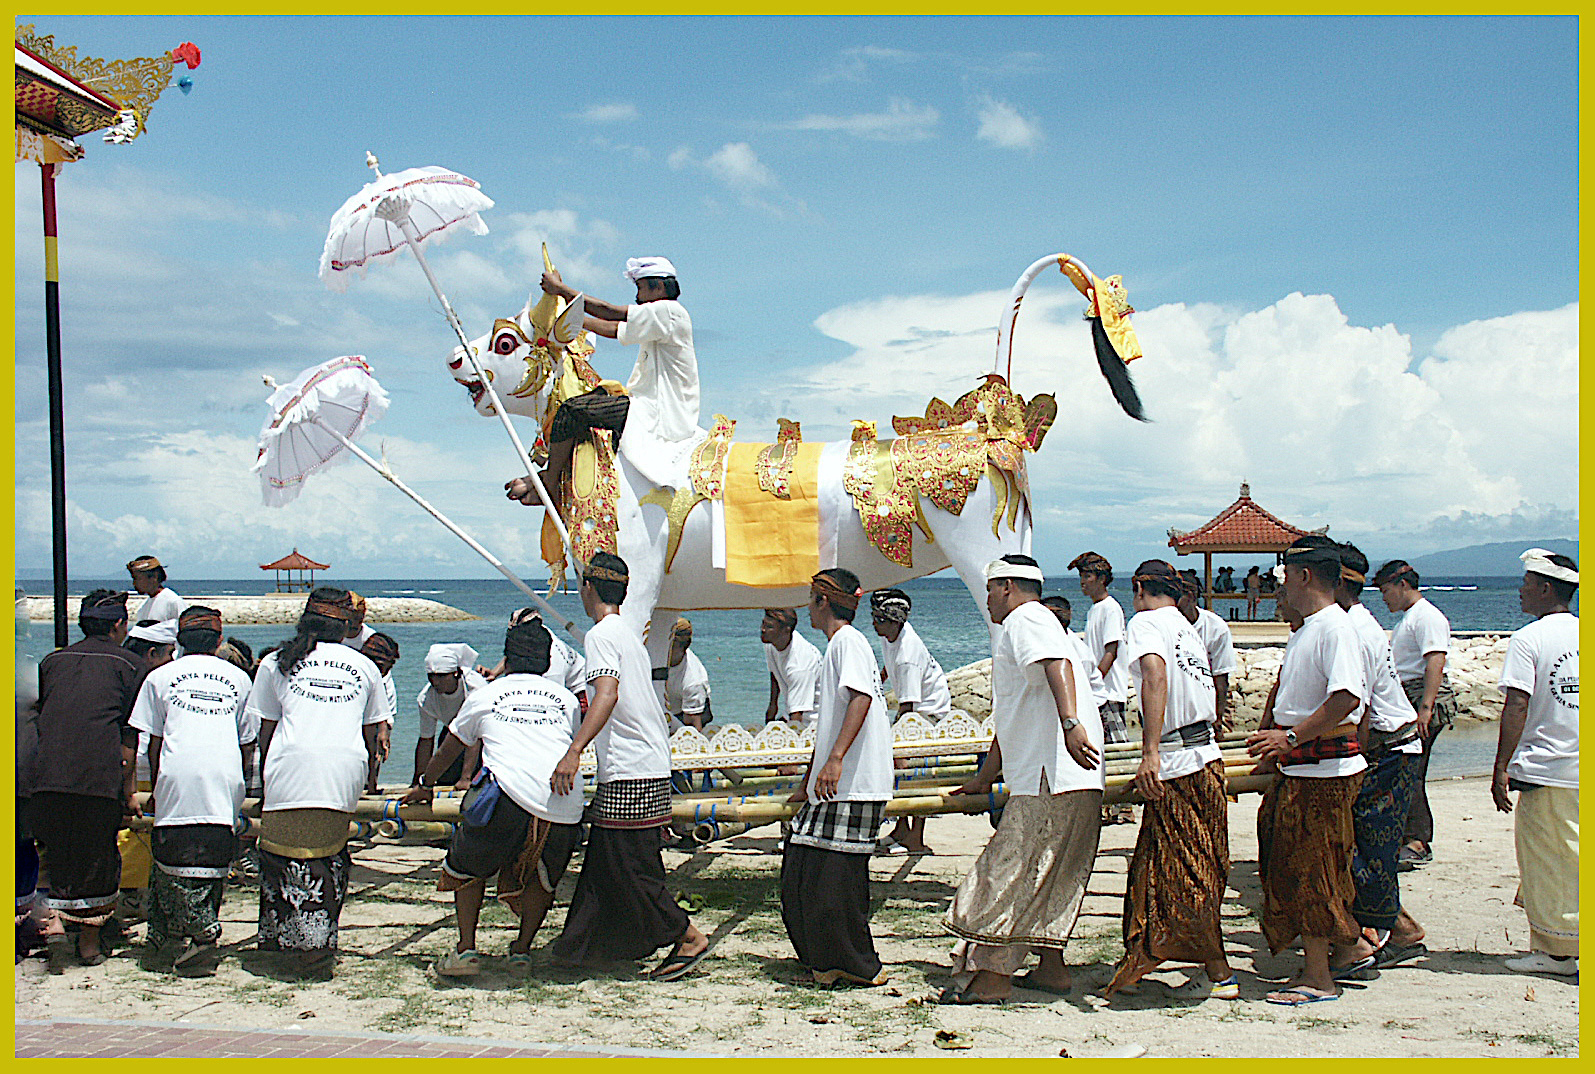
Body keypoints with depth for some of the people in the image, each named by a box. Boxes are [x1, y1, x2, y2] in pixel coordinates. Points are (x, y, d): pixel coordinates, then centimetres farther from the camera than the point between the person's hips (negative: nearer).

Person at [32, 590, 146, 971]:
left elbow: (39, 719, 23)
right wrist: (129, 787, 7)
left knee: (55, 856, 13)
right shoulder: (129, 665, 8)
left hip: (48, 778, 3)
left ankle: (53, 925, -3)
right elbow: (130, 735, 3)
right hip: (101, 779, -3)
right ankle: (90, 943, 15)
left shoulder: (52, 661, 20)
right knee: (97, 858, 9)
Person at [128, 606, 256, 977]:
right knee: (213, 861, 5)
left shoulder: (160, 677, 14)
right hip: (225, 781, 1)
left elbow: (154, 742, 13)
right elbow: (248, 743, 18)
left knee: (174, 863, 1)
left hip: (178, 779, -1)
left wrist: (155, 789, 21)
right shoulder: (238, 678, 18)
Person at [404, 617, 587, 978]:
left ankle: (466, 949, 15)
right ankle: (523, 949, 18)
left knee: (467, 866, 21)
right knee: (542, 878, 26)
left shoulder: (484, 695, 20)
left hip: (509, 799, -2)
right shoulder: (566, 699, 24)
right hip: (566, 809, 2)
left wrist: (424, 786, 53)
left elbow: (448, 750, 35)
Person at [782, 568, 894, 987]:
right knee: (802, 866, 10)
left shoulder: (848, 641, -8)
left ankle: (854, 965, 3)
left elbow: (861, 698, -24)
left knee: (834, 874, -7)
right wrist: (806, 783, 34)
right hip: (831, 789, 10)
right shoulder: (834, 648, 23)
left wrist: (835, 760, -32)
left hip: (854, 786, -10)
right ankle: (823, 959, 18)